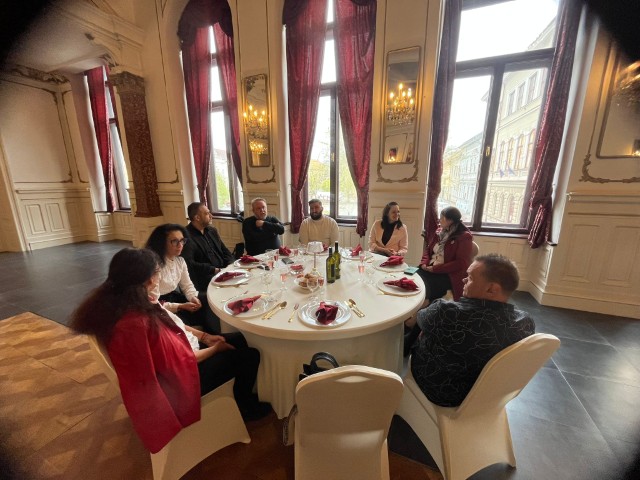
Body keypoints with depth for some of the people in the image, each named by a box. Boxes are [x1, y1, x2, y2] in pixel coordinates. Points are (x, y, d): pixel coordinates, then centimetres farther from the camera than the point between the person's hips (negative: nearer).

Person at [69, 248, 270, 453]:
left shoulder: (116, 301, -7)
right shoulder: (138, 323, -37)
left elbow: (169, 325, 4)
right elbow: (178, 361, -25)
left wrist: (204, 336, 0)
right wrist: (215, 349, -9)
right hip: (173, 382, -8)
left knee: (240, 339, 12)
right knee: (248, 356, -1)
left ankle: (241, 398, 34)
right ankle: (245, 407, 28)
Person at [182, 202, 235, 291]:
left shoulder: (212, 230, 16)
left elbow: (225, 251, 20)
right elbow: (189, 264, -18)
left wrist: (231, 266, 1)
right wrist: (214, 270, -18)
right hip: (205, 280, -8)